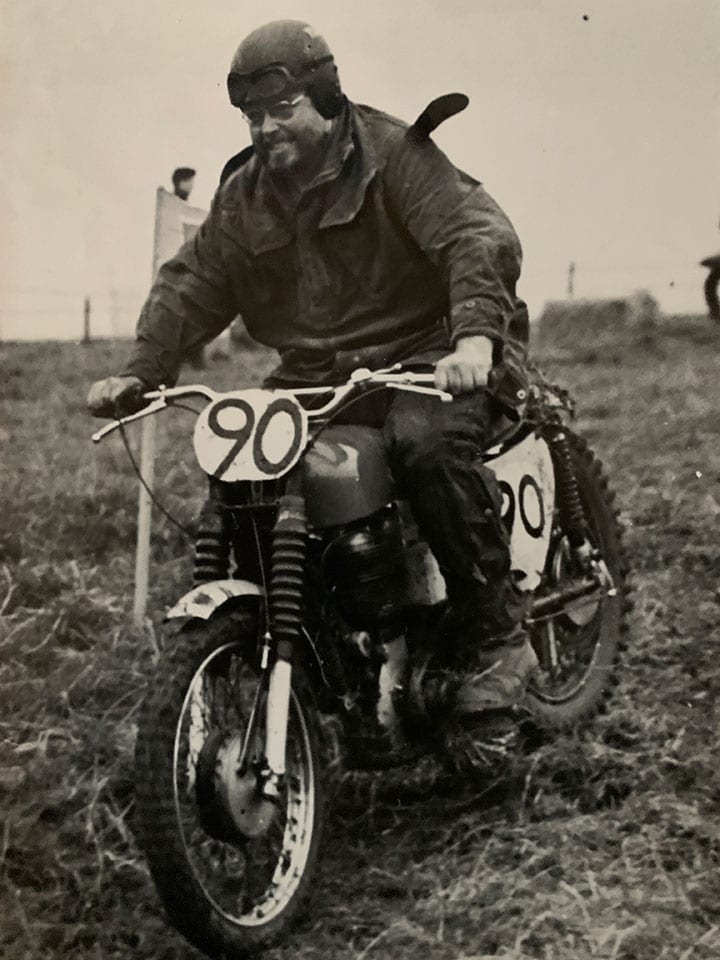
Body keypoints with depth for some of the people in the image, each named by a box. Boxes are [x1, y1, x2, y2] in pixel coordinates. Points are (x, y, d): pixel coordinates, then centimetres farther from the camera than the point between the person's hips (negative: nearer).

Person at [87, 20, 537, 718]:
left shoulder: (393, 152, -8)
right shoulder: (243, 194, 11)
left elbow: (479, 235, -20)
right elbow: (192, 284, 12)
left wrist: (475, 336, -38)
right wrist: (139, 372, -4)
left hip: (425, 358, -6)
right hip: (315, 377, 6)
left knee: (424, 440, -37)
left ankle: (500, 635, -23)